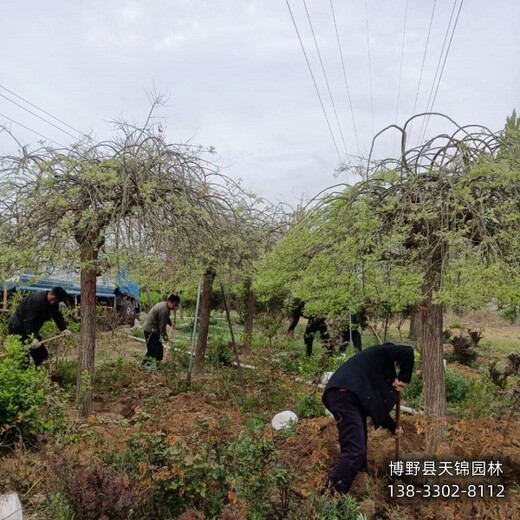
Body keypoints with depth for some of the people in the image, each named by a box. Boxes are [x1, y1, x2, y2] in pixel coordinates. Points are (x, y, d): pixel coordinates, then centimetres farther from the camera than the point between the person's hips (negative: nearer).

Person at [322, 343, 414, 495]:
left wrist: (393, 427, 47)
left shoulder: (375, 364, 38)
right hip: (346, 394, -10)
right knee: (354, 449, -14)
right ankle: (332, 493, -18)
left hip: (342, 395, 10)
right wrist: (403, 379, 5)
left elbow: (377, 404, 41)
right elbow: (407, 351, -5)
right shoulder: (381, 352, 16)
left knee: (356, 445, 21)